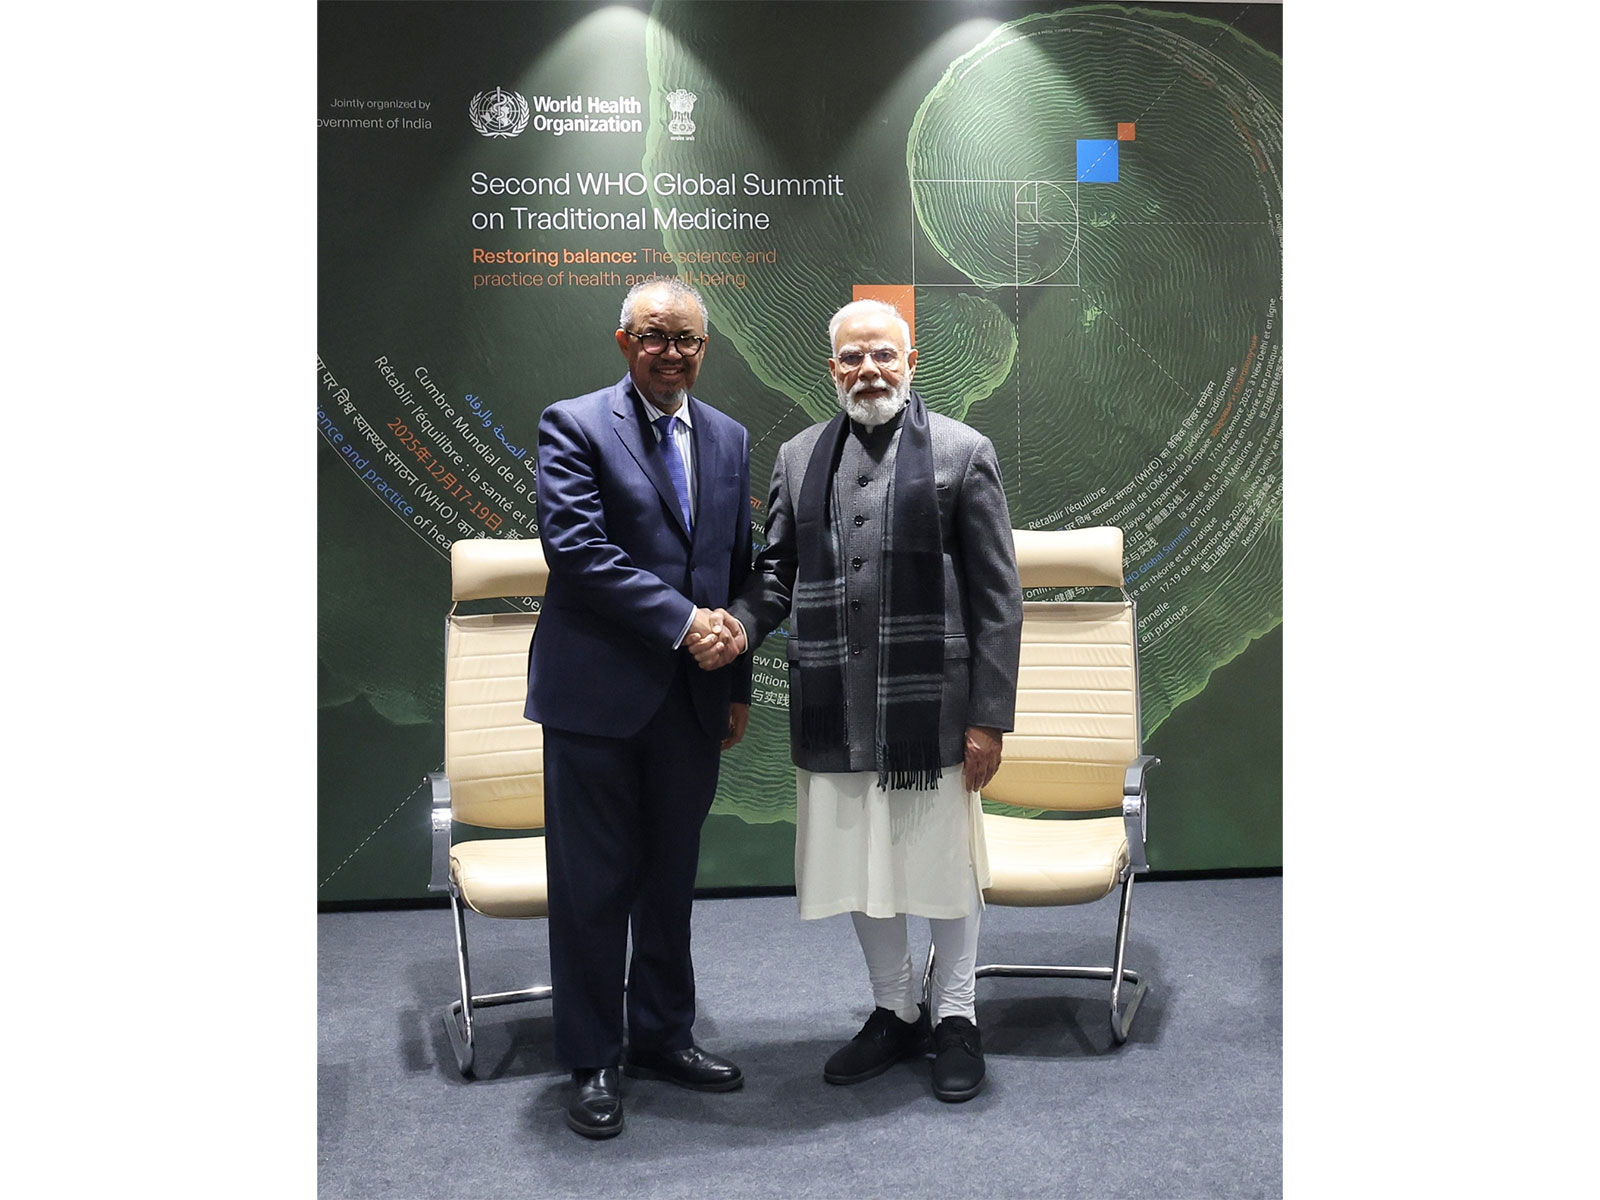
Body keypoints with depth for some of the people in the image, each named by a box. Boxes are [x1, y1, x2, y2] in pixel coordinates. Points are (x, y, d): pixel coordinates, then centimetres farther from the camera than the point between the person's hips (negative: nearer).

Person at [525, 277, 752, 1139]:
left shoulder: (729, 439, 12)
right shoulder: (574, 425, -5)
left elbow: (738, 569, 15)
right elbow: (575, 546, -17)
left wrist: (738, 684, 11)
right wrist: (681, 618, -18)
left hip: (692, 698, 5)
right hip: (598, 692, -5)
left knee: (671, 878, 16)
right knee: (592, 885, 4)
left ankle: (663, 1036, 31)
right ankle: (593, 1063, 18)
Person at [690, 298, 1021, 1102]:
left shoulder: (962, 452, -2)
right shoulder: (798, 457, 8)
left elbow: (996, 597, -4)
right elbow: (777, 572, 11)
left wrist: (989, 717, -8)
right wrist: (740, 624, -11)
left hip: (932, 712, -3)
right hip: (835, 714, 4)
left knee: (943, 865, 10)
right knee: (858, 869, 14)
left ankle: (954, 1020, 30)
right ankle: (895, 1013, 34)